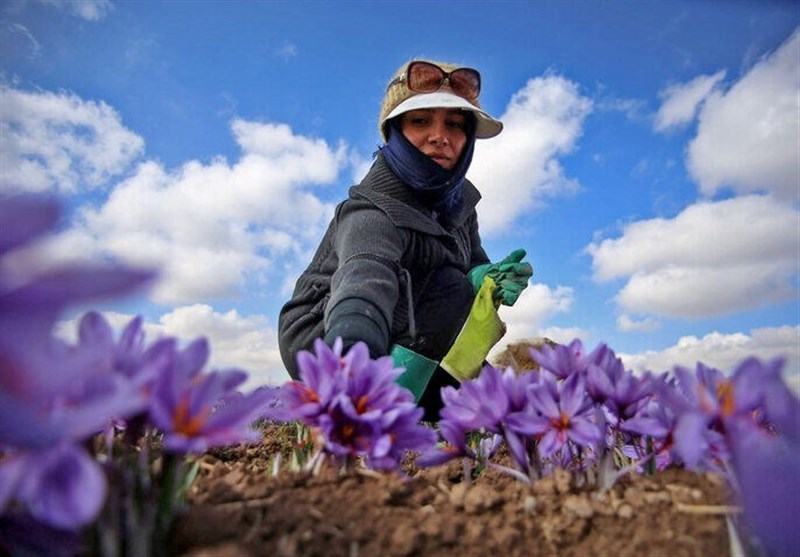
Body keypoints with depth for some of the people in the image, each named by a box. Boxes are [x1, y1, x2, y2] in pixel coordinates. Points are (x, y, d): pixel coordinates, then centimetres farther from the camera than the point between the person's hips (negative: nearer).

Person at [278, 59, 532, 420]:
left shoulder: (458, 197, -5)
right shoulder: (375, 213, -31)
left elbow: (474, 265, 1)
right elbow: (365, 279, -51)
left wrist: (488, 279, -25)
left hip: (394, 342, 8)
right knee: (452, 290, -25)